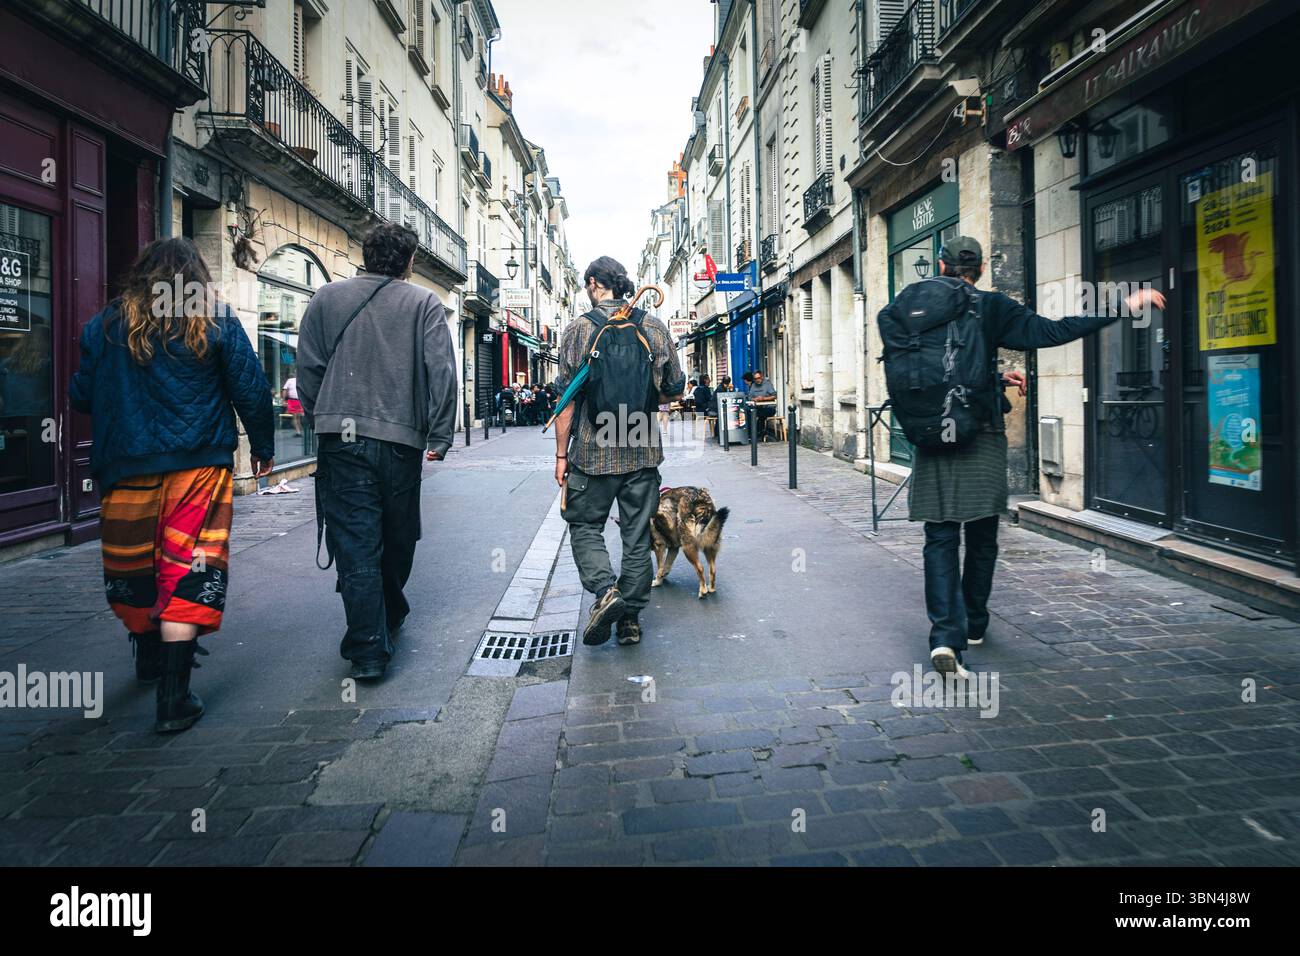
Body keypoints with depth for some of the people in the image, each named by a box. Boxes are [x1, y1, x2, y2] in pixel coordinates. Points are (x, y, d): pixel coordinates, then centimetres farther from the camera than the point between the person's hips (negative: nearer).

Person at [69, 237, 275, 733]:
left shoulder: (105, 325, 6)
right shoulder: (216, 321, -1)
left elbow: (81, 397, 10)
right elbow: (251, 391, -3)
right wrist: (263, 446, 9)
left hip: (125, 468, 3)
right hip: (198, 467, -3)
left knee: (132, 566, 20)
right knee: (186, 571, -1)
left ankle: (150, 656, 41)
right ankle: (174, 700, -3)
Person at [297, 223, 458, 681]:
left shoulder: (328, 297, 7)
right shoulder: (423, 303, 1)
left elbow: (308, 367, 7)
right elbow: (441, 372, -6)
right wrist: (439, 436, -2)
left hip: (342, 438, 1)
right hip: (401, 438, 0)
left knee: (355, 544, 2)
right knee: (398, 538, 18)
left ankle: (368, 651, 1)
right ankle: (390, 618, 38)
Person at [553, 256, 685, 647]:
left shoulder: (579, 329, -4)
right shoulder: (655, 328, 4)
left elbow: (567, 398, -6)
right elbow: (675, 389, 9)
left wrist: (561, 454, 0)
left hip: (593, 452, -2)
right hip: (643, 452, 3)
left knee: (584, 526, 13)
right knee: (637, 535, 10)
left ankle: (605, 589, -9)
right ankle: (631, 618, 15)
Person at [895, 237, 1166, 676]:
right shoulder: (991, 308, -3)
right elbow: (1052, 332, -8)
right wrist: (1122, 307, -1)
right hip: (981, 439, -1)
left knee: (941, 540, 2)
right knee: (981, 538, 15)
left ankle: (945, 636, -12)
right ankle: (974, 624, 30)